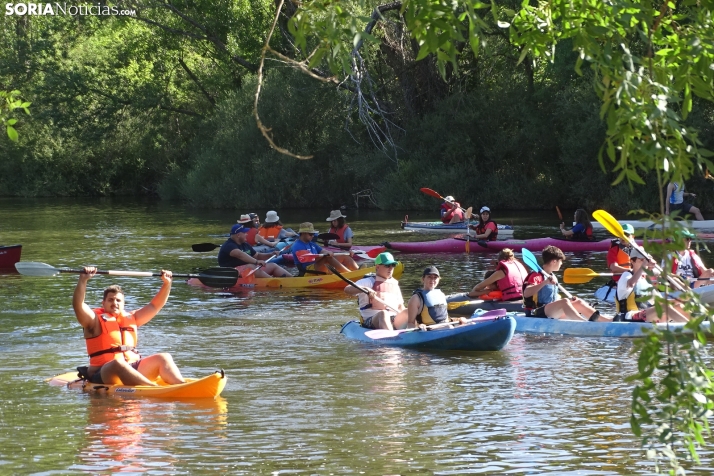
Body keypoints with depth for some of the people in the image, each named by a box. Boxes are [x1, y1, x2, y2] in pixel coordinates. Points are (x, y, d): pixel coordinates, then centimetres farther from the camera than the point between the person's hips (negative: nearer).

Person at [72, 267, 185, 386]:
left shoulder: (131, 318, 23)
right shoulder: (95, 320, 6)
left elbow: (155, 305, 26)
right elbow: (78, 304, -10)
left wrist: (167, 283, 14)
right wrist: (83, 279, -22)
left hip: (133, 370, 6)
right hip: (104, 374, -6)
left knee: (164, 358, -11)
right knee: (118, 363, -39)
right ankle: (156, 390, -58)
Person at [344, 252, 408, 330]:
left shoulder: (395, 284, 24)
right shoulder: (368, 282, 5)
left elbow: (400, 307, 28)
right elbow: (347, 289, -10)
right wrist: (364, 289, -28)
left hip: (394, 323, 5)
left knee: (407, 312, -24)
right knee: (383, 314, -39)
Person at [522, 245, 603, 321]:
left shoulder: (553, 277, 19)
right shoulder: (537, 275, -11)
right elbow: (526, 293, -27)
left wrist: (570, 301, 9)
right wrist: (545, 282, -35)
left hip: (552, 315, 10)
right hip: (537, 315, -10)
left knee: (578, 303, 2)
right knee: (564, 302, -30)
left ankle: (608, 321, -4)